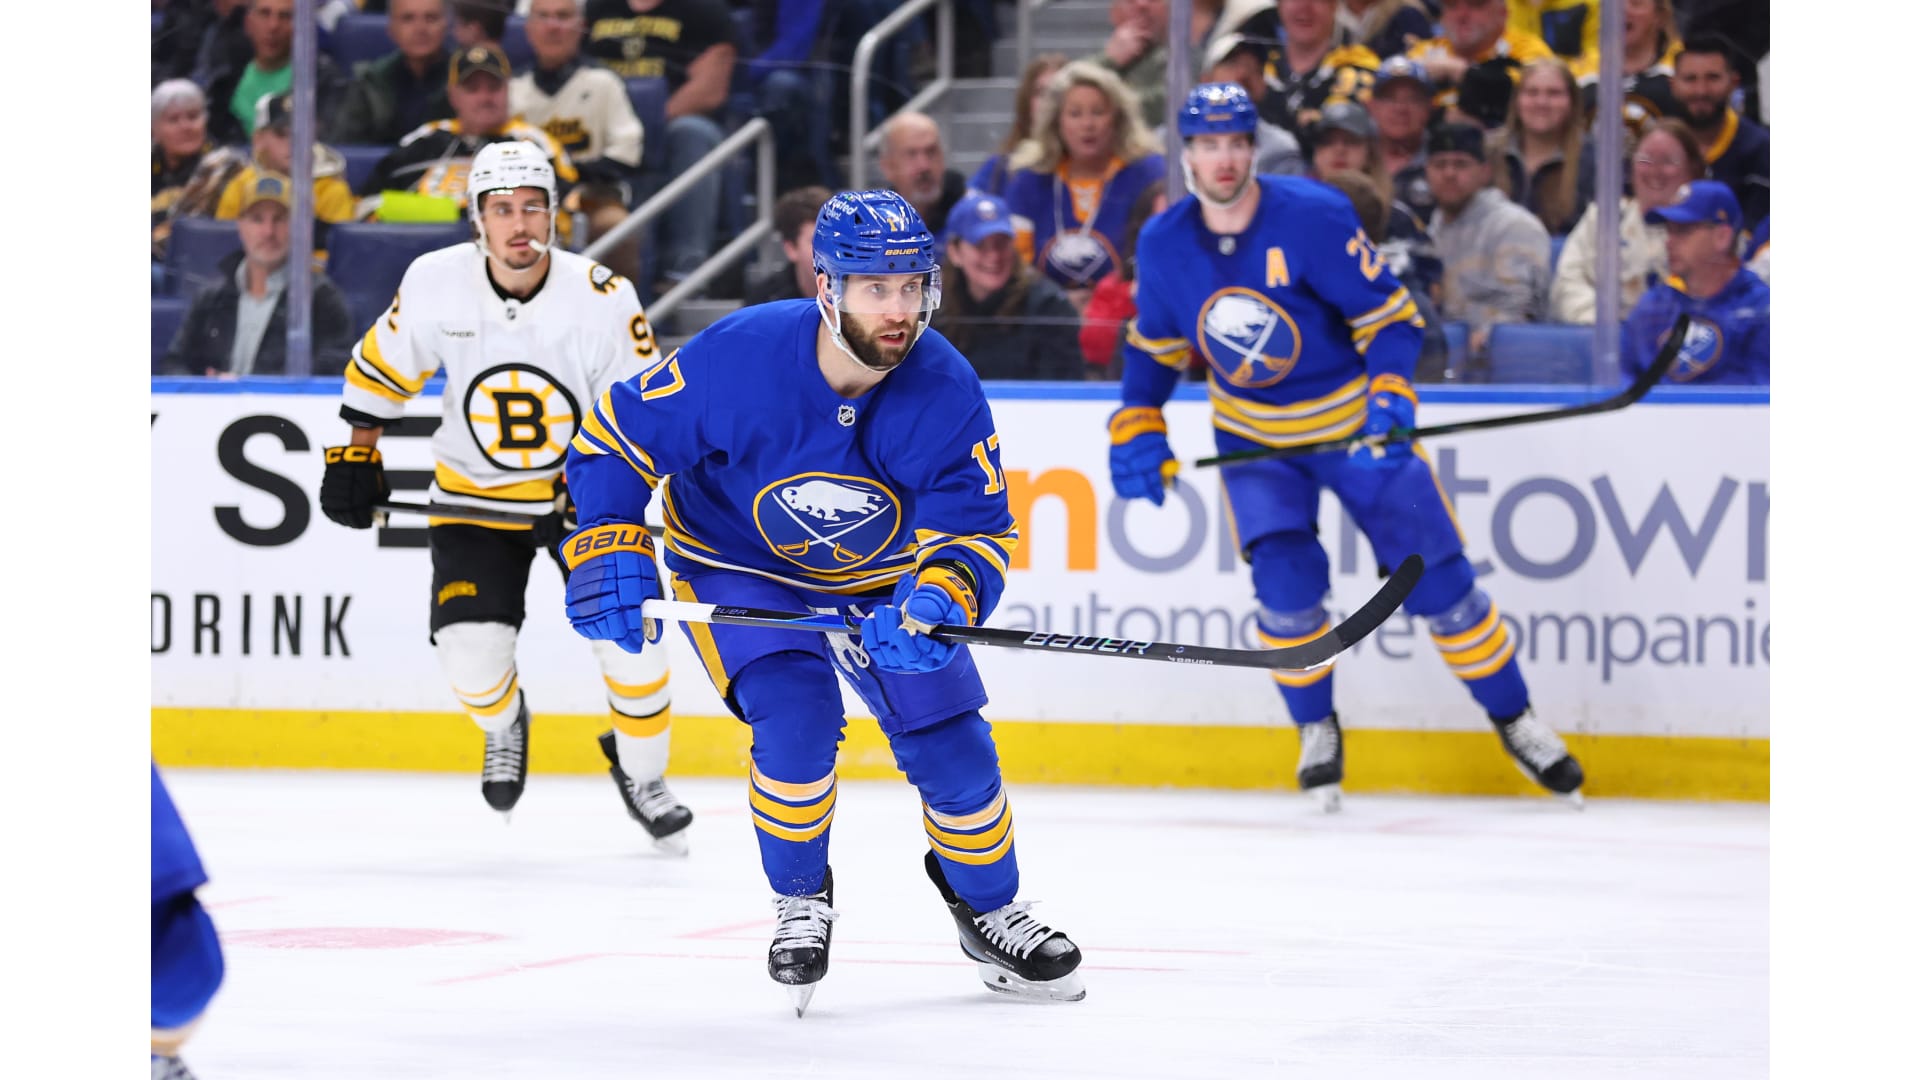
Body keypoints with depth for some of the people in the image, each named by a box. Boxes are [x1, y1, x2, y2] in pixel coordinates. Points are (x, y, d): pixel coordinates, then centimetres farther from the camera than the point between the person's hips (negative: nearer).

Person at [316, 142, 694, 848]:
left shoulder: (603, 298, -20)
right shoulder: (435, 284, -15)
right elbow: (382, 367, 3)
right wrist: (358, 454, 3)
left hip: (583, 492, -1)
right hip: (474, 491, 1)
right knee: (470, 648, -15)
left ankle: (640, 772, 12)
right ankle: (504, 726, 22)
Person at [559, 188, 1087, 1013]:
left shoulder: (944, 390, -24)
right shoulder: (740, 358, -31)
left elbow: (976, 528, -20)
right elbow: (617, 435, -19)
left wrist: (940, 596, -42)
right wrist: (610, 554, -28)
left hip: (877, 575, 3)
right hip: (738, 568, -3)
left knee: (950, 740, -3)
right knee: (797, 717, -25)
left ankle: (990, 911, 24)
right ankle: (800, 904, 1)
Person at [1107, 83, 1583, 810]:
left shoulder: (1314, 218, -22)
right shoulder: (1164, 245, -9)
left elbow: (1391, 315, -18)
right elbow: (1153, 344, 7)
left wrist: (1391, 398, -31)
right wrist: (1137, 429, -3)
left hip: (1354, 424, -2)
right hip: (1254, 438, 2)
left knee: (1436, 579, -2)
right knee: (1285, 582, -17)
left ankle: (1515, 721, 16)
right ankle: (1316, 732, 6)